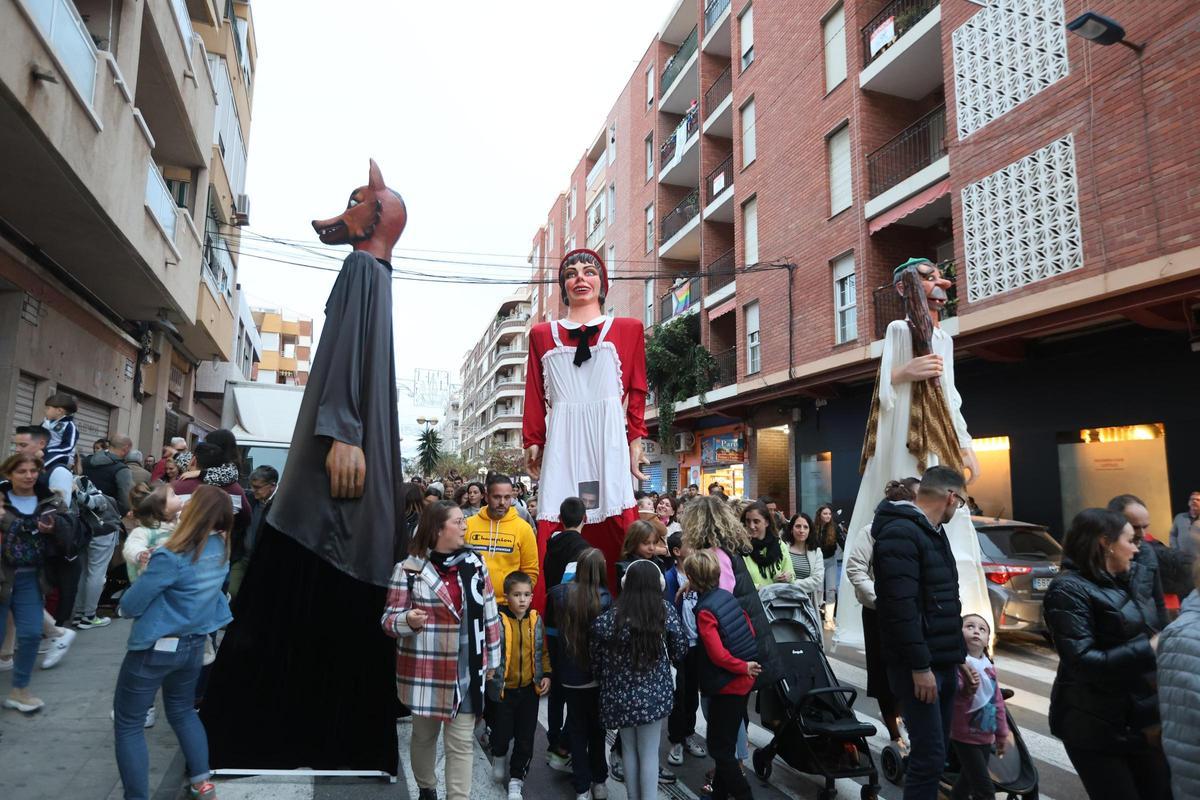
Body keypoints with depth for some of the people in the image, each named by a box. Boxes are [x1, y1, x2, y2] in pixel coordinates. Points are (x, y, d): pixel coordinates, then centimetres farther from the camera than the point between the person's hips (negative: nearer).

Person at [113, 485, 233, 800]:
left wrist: (146, 576, 1)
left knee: (128, 724, 10)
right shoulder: (220, 548, -6)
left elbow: (130, 606, -17)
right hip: (194, 644, 7)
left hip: (155, 647, -7)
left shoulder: (172, 558, -26)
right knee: (183, 711, 25)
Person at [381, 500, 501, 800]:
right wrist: (407, 620, -30)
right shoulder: (409, 569, -11)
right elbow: (389, 619, -8)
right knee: (424, 734, 17)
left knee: (461, 741, 5)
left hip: (467, 669, 2)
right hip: (425, 670, -2)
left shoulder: (475, 563, 1)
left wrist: (492, 658, 11)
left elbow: (490, 614, 8)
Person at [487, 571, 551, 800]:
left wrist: (546, 675, 1)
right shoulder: (497, 620, -14)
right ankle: (498, 757, 43)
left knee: (525, 738, 9)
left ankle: (516, 780, 27)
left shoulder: (536, 620, 0)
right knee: (503, 732, 8)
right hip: (503, 689, -3)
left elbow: (543, 651, 9)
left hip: (529, 689, 3)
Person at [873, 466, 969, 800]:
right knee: (929, 756, -7)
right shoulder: (900, 532, -17)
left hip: (942, 660, 10)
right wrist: (919, 666, -23)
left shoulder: (933, 531, 15)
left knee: (938, 752, 16)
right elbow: (901, 606, -24)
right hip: (920, 665, -10)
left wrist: (955, 654, 17)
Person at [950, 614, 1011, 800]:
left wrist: (1002, 734, 18)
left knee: (968, 782, 21)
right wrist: (967, 691, -42)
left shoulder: (989, 667, 7)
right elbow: (952, 698, -25)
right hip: (965, 736, -8)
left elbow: (997, 701, 15)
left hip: (986, 736, 8)